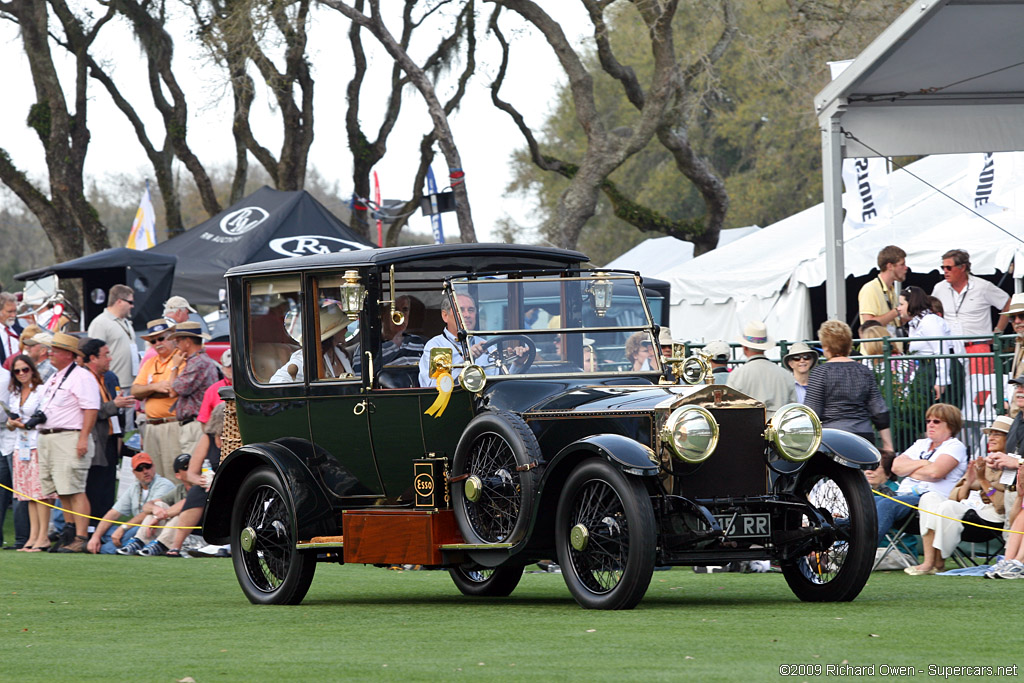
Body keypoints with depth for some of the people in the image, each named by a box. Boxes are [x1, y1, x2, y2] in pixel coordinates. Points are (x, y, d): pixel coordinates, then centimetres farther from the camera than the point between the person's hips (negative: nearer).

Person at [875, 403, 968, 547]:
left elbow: (935, 472, -12)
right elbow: (896, 466, 13)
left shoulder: (955, 446, 6)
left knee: (885, 505, -34)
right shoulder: (921, 444, 28)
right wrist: (922, 464, -1)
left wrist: (909, 471, 4)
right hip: (904, 495, 7)